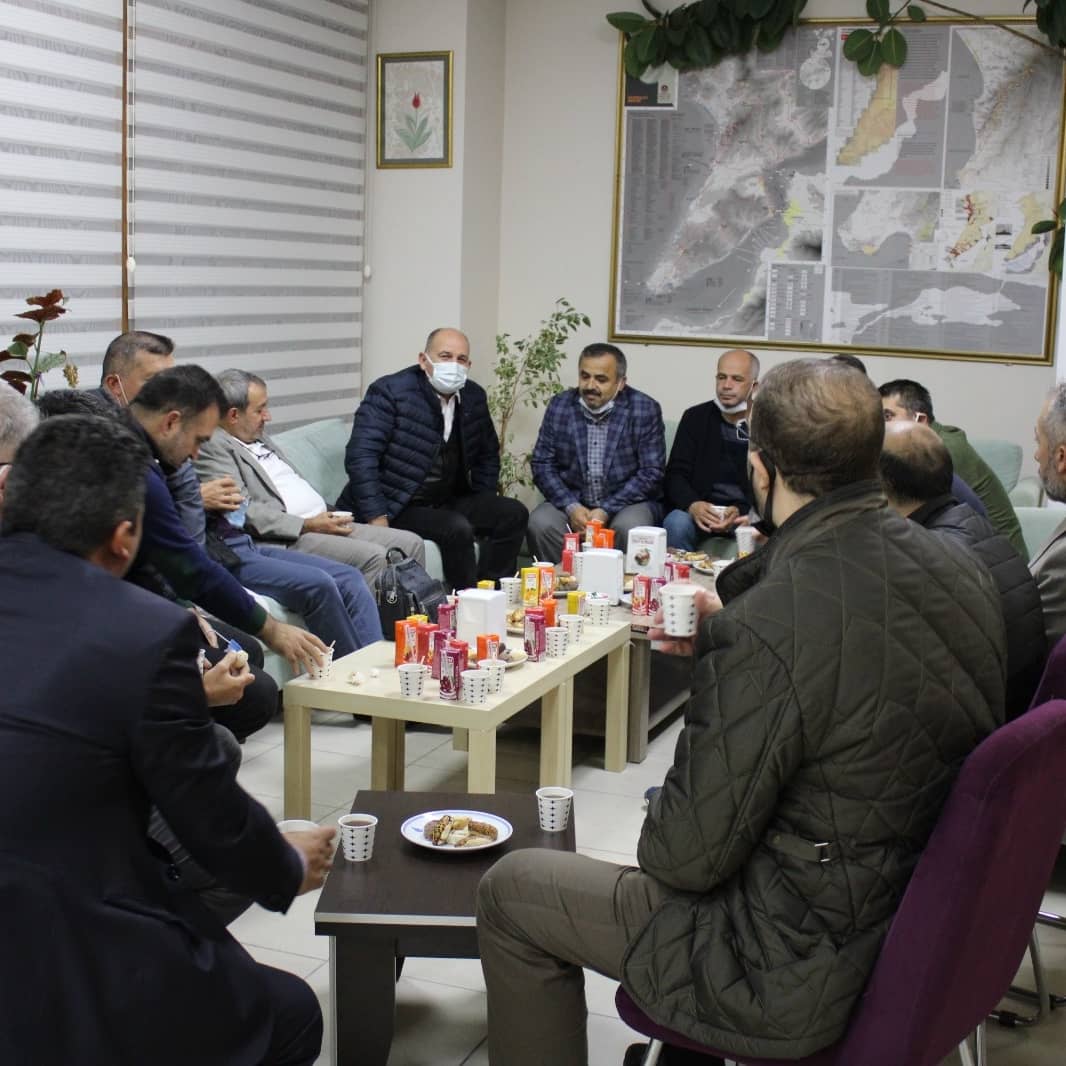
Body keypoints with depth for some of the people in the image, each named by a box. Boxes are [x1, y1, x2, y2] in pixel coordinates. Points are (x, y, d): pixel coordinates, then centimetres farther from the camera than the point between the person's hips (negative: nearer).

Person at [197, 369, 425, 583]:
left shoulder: (259, 438, 24)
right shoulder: (211, 447, -7)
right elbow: (243, 512, -18)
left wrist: (329, 517, 11)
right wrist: (307, 525, -18)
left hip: (320, 524, 10)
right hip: (287, 539, -10)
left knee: (411, 543, -1)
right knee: (373, 556, -28)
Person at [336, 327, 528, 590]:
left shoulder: (474, 397, 7)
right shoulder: (389, 391, -13)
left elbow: (488, 454, 23)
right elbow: (360, 457, -21)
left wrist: (484, 509, 11)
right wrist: (377, 519, -27)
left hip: (447, 503, 7)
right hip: (395, 507, -7)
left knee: (514, 514, -7)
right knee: (457, 528, -30)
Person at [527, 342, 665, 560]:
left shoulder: (645, 410, -5)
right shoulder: (559, 406, 3)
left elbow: (652, 473, -8)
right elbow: (542, 464, 3)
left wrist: (606, 511, -17)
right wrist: (571, 507, -13)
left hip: (628, 501, -2)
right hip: (572, 502, 2)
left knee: (629, 529, -33)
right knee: (539, 524, -26)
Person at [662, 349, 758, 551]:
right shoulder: (695, 418, 9)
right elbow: (676, 474, 3)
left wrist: (741, 512, -23)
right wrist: (693, 505, -18)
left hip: (747, 513, -2)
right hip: (700, 510, 2)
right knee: (676, 523, -30)